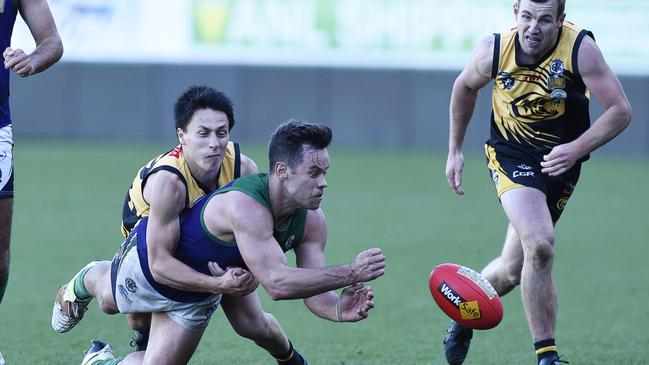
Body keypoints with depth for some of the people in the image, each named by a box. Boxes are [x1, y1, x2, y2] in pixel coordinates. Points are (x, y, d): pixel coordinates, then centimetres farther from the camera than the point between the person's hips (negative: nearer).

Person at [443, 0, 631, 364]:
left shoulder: (580, 48, -21)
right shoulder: (494, 51, -16)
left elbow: (620, 110, -18)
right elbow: (465, 87, 7)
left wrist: (576, 149, -27)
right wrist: (455, 150, 11)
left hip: (562, 159, 1)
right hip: (511, 155, -1)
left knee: (512, 270, 4)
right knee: (539, 246, -25)